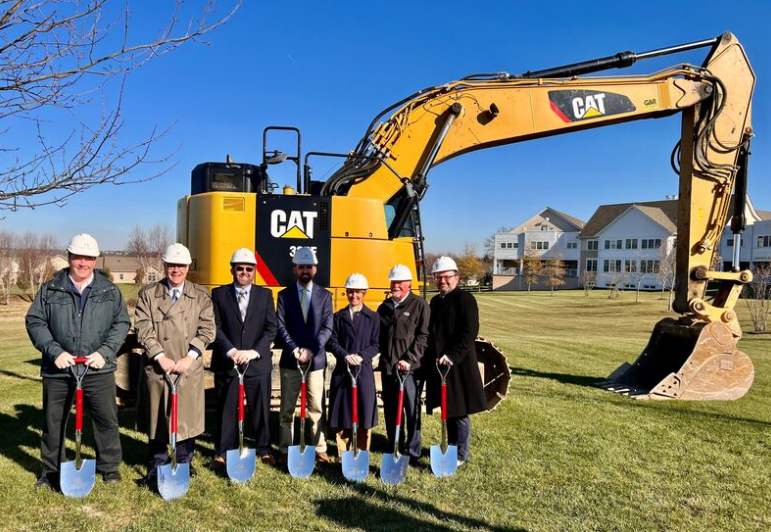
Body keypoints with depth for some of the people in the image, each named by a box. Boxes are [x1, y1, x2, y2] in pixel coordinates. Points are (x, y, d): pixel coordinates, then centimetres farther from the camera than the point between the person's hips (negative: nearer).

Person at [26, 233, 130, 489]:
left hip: (98, 369, 0)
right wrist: (55, 351, -11)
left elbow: (121, 323, 4)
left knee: (107, 419, 5)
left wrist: (105, 352, -9)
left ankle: (110, 466, 22)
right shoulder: (50, 290, 5)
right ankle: (51, 470, 30)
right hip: (57, 370, 1)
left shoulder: (110, 291, 6)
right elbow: (35, 322, 2)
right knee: (53, 422, 12)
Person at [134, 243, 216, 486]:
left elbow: (207, 329, -1)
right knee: (157, 418, 8)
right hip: (157, 368, 0)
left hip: (190, 369, 0)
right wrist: (161, 357, -13)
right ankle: (156, 469, 23)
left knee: (187, 418, 7)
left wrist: (189, 358, -12)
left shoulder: (201, 296, 5)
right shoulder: (148, 294, 4)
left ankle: (184, 465, 25)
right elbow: (143, 329, -4)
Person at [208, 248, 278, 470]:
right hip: (226, 363, -1)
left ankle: (264, 449, 25)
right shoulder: (219, 294, 3)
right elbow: (215, 327, -4)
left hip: (258, 363, 1)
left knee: (261, 409, 10)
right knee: (226, 410, 7)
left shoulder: (265, 295, 6)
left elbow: (271, 328, -1)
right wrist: (231, 351, -17)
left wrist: (254, 352, -13)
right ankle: (222, 453, 21)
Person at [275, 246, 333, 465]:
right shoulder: (285, 295, 5)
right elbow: (281, 327, -3)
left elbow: (327, 328, -3)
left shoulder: (325, 295, 5)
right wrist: (294, 349, -16)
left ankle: (320, 449, 15)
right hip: (290, 360, 0)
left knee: (317, 408, 5)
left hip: (316, 360, 0)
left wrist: (311, 350, -15)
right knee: (287, 409, 7)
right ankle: (285, 450, 17)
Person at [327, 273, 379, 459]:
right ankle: (342, 455, 17)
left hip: (364, 371, -1)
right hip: (342, 371, 1)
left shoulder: (373, 317, 6)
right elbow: (333, 342, 2)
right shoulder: (338, 316, 10)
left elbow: (375, 345, 0)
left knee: (364, 415, 1)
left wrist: (361, 356, -17)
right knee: (342, 416, 5)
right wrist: (346, 356, -16)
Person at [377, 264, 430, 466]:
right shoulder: (384, 307, 14)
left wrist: (408, 359, -15)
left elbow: (424, 336, -9)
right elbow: (378, 335, 18)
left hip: (410, 369, -5)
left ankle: (412, 453, 12)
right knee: (390, 411, 12)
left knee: (412, 411, 1)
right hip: (388, 368, 6)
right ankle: (394, 450, 26)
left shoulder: (419, 305, -3)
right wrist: (384, 358, 7)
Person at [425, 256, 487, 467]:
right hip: (438, 364, 7)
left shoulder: (465, 299, -8)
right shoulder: (435, 301, 15)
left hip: (458, 365, -7)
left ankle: (460, 455, 11)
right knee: (447, 409, 16)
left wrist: (452, 355, -23)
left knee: (460, 411, 0)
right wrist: (431, 358, 9)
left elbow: (470, 332, -17)